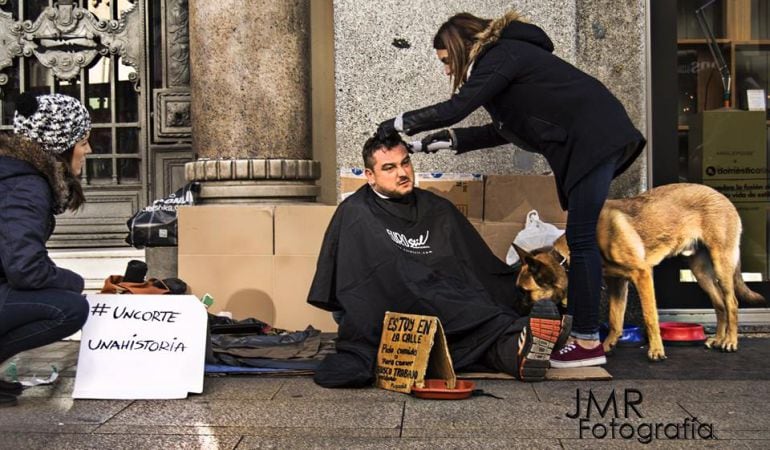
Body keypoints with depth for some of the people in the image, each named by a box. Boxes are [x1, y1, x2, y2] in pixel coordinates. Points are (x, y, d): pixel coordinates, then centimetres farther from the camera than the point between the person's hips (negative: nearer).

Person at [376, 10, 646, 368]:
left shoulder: (500, 55, -9)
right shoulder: (506, 55, 20)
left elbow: (456, 108, -16)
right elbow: (503, 130, 24)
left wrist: (401, 122, -4)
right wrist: (450, 139, 21)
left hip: (594, 138, -10)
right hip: (586, 142, 10)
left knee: (581, 239, -9)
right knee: (579, 239, 10)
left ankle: (589, 342, -5)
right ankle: (581, 331, 14)